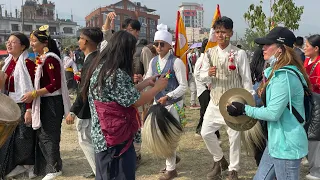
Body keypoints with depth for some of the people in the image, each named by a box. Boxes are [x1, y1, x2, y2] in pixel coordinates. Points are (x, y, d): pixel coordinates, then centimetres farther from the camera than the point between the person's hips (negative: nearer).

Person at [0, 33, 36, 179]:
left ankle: (30, 164, 19)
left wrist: (29, 109, -23)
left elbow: (30, 89, -19)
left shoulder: (27, 63, -16)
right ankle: (19, 164, 27)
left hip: (23, 105, -8)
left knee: (24, 135, 2)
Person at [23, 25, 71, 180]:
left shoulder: (50, 59, -18)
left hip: (52, 103, -9)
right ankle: (44, 166, 27)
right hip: (44, 102, 10)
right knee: (42, 134, 15)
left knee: (48, 135, -1)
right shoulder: (41, 58, 12)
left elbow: (55, 84, -23)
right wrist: (34, 94, 10)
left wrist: (34, 94, -22)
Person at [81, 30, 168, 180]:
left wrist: (146, 82, 17)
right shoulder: (115, 74, -24)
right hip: (115, 139, -10)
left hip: (104, 136, 10)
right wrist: (158, 87, -4)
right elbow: (135, 101, -18)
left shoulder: (102, 68, 8)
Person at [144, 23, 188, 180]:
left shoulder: (176, 62, -14)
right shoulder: (153, 61, 5)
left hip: (173, 104, -6)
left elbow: (183, 86, -16)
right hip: (158, 102, 7)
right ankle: (172, 158, 39)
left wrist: (167, 97, -25)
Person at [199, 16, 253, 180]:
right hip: (215, 101, 4)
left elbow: (246, 79, -7)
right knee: (206, 132, 5)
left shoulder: (239, 54, -9)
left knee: (234, 136, 4)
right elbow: (202, 76, 2)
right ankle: (219, 160, 30)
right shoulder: (209, 53, 2)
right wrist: (209, 73, -22)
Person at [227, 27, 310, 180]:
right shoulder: (278, 72, 11)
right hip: (277, 141, 10)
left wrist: (244, 109, -13)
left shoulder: (284, 76, -22)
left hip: (286, 144, -10)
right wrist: (246, 105, 5)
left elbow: (273, 113, -23)